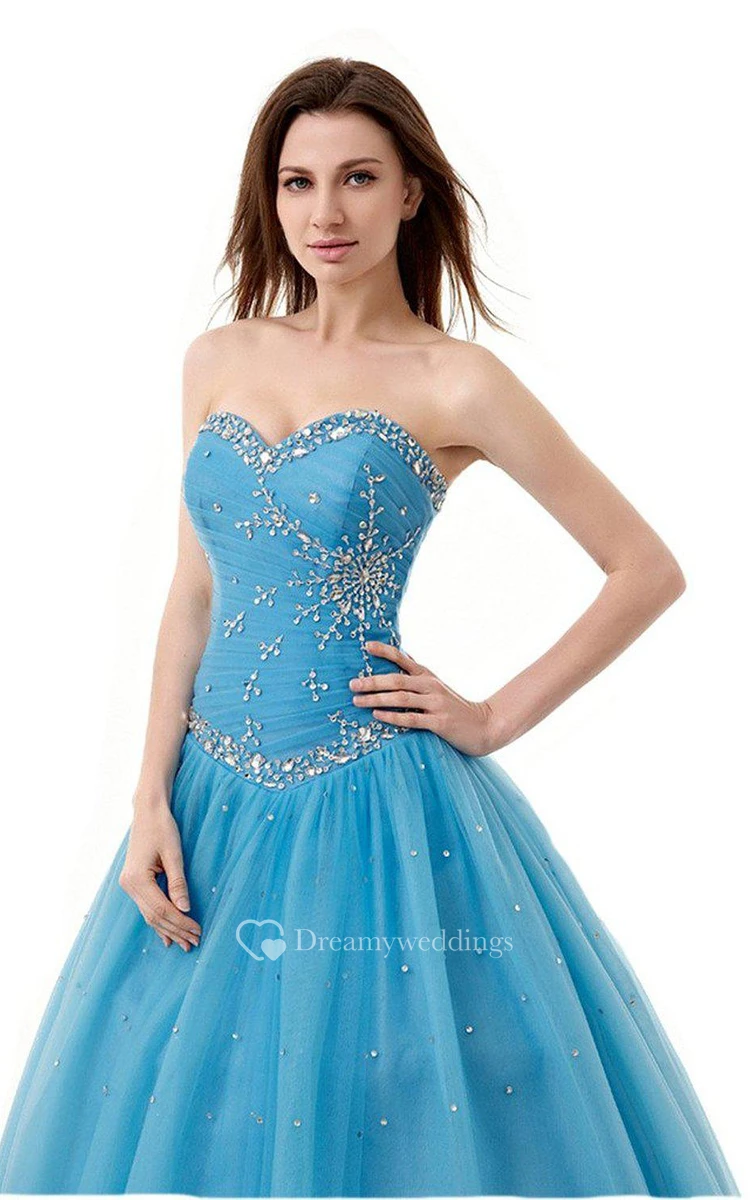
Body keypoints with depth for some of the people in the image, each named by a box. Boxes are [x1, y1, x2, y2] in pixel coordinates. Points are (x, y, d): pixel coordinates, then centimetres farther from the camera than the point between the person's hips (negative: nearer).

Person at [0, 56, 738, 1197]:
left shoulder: (453, 384, -7)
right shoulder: (219, 360, 7)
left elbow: (649, 569, -4)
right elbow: (194, 593, 8)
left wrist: (495, 718, -6)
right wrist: (152, 801, 0)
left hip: (369, 806, -4)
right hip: (215, 797, 5)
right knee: (198, 1102, 14)